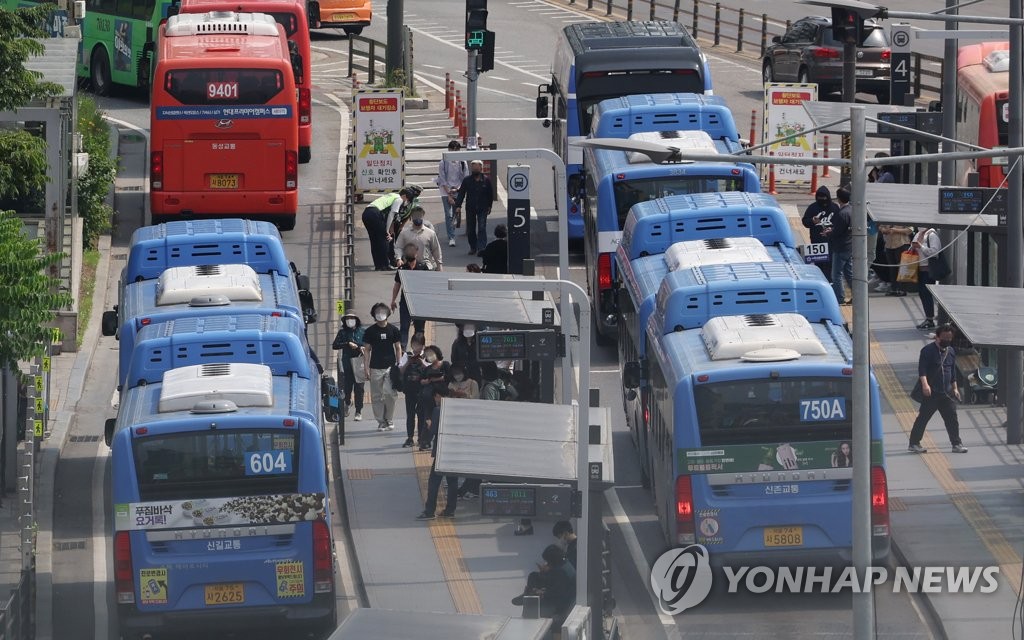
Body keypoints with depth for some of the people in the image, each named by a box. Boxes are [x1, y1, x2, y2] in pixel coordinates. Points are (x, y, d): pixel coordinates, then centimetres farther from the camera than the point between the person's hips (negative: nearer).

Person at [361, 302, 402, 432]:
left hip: (390, 367, 0)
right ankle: (381, 422, 7)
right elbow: (366, 350, 7)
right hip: (375, 368, 0)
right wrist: (366, 368, 0)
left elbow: (398, 348, 12)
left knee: (389, 394, -9)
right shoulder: (370, 331, 5)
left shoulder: (393, 330, 7)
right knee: (376, 396, 0)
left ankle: (389, 421, 5)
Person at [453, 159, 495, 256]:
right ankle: (473, 247, 22)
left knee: (482, 229, -10)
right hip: (470, 209, 2)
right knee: (470, 230, 7)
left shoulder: (486, 180, -2)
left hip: (482, 208, -2)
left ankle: (481, 248, -11)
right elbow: (461, 193, 0)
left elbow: (490, 194, 8)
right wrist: (458, 205, -10)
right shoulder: (467, 180, 0)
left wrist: (489, 207, 9)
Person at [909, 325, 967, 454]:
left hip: (947, 392, 6)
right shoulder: (928, 350, -8)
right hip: (931, 393, -6)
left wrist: (955, 388, 20)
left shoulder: (951, 351, 14)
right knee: (923, 418, -2)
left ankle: (956, 444, 9)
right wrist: (925, 384, -29)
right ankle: (914, 444, 5)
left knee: (952, 418, 3)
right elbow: (922, 369, -16)